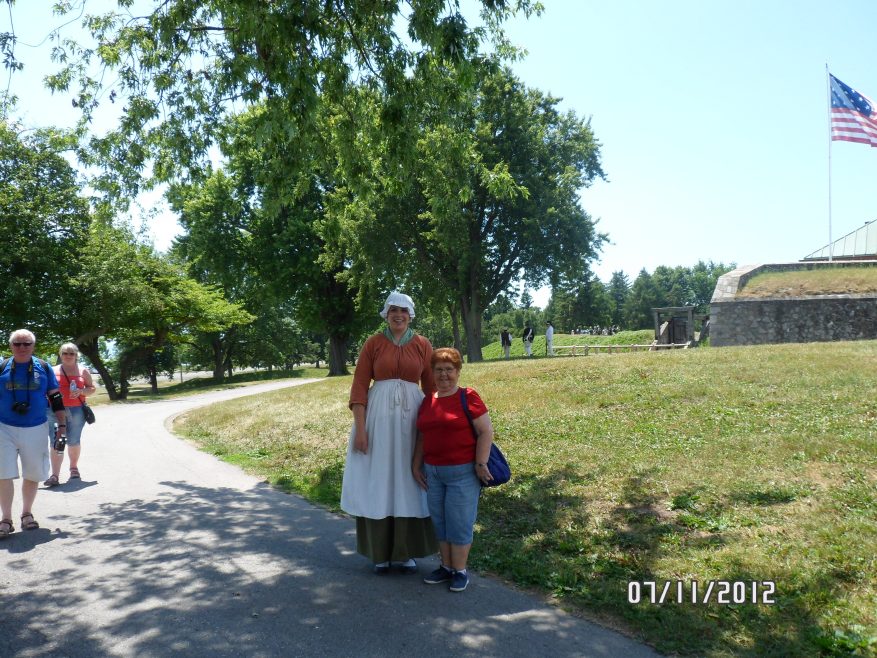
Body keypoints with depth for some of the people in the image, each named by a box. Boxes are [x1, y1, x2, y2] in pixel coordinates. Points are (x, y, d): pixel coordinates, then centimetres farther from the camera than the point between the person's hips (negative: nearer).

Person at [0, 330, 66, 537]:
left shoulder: (43, 368, 3)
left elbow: (55, 398, 7)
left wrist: (61, 425, 5)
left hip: (36, 429, 1)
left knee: (33, 474, 10)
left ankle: (27, 514, 25)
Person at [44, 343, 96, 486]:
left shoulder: (83, 371, 10)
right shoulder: (53, 371, 10)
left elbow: (92, 389, 11)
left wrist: (81, 391, -8)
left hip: (76, 410, 1)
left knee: (74, 441, 6)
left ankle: (74, 467, 29)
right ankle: (55, 476, -12)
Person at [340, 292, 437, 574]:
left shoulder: (422, 345, 5)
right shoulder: (373, 344, 1)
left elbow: (431, 389, 7)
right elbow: (359, 386, -2)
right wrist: (360, 428, -10)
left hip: (412, 417, 1)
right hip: (378, 415, -1)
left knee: (408, 483, 7)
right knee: (378, 483, 6)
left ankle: (406, 552, 20)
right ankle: (380, 552, 19)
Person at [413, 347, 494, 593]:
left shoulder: (468, 397, -8)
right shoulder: (427, 402, 9)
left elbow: (486, 431, -10)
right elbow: (421, 436, 17)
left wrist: (480, 464, -14)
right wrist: (416, 465, 12)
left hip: (463, 472, -6)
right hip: (433, 472, 6)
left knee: (459, 522, 0)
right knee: (439, 522, 12)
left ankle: (460, 571, 14)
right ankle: (446, 567, 26)